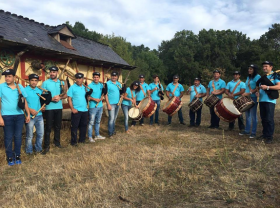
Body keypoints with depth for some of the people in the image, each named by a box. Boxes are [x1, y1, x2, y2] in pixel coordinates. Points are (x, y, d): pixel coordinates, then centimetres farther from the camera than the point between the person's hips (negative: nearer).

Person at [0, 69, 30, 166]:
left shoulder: (19, 87, 4)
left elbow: (24, 101, 9)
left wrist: (28, 114, 7)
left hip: (19, 115, 2)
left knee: (18, 136, 9)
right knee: (8, 137, 6)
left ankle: (17, 156, 22)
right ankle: (10, 157, 19)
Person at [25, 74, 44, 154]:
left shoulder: (40, 90, 9)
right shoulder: (25, 90, -7)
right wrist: (30, 110, -19)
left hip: (39, 115, 5)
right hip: (30, 116, -5)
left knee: (40, 134, 12)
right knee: (29, 135, 5)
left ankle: (38, 148, 29)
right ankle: (29, 151, 20)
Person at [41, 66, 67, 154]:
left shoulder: (62, 83, 8)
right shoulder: (45, 83, -2)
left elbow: (65, 95, 8)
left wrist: (60, 97, -12)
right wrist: (51, 99, -19)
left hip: (59, 107, 4)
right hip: (49, 108, -4)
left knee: (58, 126, 13)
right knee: (48, 127, -1)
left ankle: (57, 142, 28)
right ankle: (46, 146, 5)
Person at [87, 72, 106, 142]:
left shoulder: (101, 85, 9)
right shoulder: (90, 86, -8)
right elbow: (88, 96, -9)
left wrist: (101, 97, -6)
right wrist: (94, 99, -22)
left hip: (100, 106, 6)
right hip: (93, 106, -6)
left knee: (98, 121, 15)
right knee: (91, 122, -2)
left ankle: (97, 135, 27)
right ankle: (90, 137, 7)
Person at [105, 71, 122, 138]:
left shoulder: (119, 84, 10)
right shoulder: (108, 84, -9)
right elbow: (106, 94, -11)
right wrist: (108, 104, -16)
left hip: (117, 103, 6)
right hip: (111, 104, -6)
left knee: (115, 118, 14)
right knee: (111, 118, -8)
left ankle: (113, 130, 27)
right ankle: (110, 133, -1)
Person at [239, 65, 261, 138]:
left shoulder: (257, 77, -7)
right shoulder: (248, 77, 17)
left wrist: (250, 93, -23)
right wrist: (245, 93, 7)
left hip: (253, 98, -8)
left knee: (253, 115, -3)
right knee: (247, 115, 12)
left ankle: (253, 132, 4)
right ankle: (247, 131, 21)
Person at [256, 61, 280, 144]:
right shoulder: (262, 77, 18)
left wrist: (267, 87, -21)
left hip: (270, 100, -7)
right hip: (262, 100, 7)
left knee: (269, 119, -6)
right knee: (263, 119, 11)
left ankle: (270, 137, 0)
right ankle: (265, 134, 22)